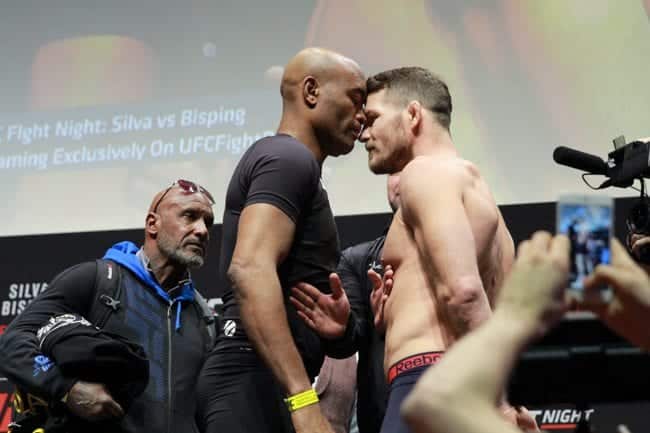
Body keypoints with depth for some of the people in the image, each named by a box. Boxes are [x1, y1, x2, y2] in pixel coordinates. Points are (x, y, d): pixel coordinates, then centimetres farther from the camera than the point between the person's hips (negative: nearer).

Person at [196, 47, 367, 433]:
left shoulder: (290, 165, 26)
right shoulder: (289, 158, -5)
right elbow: (250, 269, -22)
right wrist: (303, 398, -29)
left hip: (261, 383, 11)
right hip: (256, 382, -11)